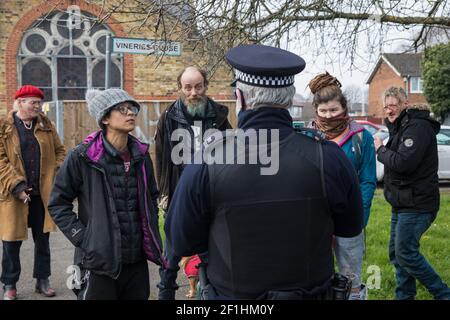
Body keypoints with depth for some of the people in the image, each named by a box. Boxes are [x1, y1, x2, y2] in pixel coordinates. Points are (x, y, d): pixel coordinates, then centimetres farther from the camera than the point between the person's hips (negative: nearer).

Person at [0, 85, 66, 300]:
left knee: (42, 239, 12)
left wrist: (57, 175, -3)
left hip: (43, 193, 4)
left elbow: (59, 151, 12)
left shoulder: (45, 124, 8)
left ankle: (42, 280, 26)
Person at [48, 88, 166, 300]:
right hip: (99, 262, -5)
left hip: (137, 260, 5)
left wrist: (151, 235, 12)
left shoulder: (141, 155, 7)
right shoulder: (82, 156, -8)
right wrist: (82, 238, -10)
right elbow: (58, 203, -3)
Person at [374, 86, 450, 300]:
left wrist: (381, 150, -11)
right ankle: (404, 296, 25)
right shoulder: (401, 127, 16)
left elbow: (403, 162, -25)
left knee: (406, 253, -8)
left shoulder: (417, 126, -16)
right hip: (403, 203, 10)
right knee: (396, 252, 14)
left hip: (416, 204, -10)